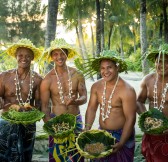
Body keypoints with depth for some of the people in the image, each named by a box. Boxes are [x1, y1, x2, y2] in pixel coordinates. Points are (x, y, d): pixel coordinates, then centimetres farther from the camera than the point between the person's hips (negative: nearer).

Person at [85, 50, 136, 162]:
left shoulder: (127, 90, -20)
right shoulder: (96, 86, -3)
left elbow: (130, 119, -20)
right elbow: (91, 108, 5)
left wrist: (121, 143, -24)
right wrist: (87, 130, -6)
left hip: (121, 135, -5)